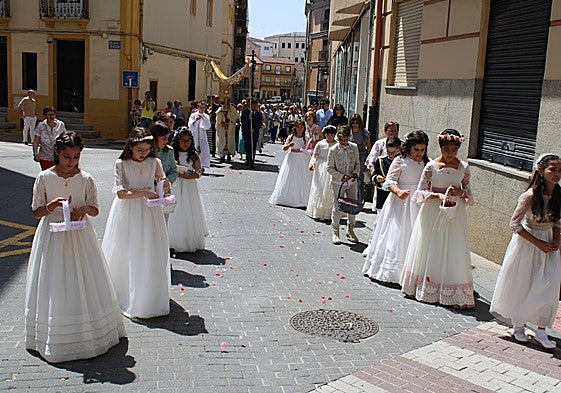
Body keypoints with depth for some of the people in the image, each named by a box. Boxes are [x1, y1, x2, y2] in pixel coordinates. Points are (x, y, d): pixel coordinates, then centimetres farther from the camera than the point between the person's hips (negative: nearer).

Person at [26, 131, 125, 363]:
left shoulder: (85, 179, -2)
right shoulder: (45, 178, -4)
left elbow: (95, 210, 5)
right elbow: (36, 212, 0)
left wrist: (85, 208, -17)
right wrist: (51, 205, -20)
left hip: (80, 237, 1)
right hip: (52, 236, 0)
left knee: (84, 284, 5)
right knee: (53, 287, 4)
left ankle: (90, 333, 20)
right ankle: (56, 338, 18)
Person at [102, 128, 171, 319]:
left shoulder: (154, 162, 1)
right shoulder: (121, 164, -7)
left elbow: (164, 185, 15)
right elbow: (121, 193, -13)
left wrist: (164, 182, -9)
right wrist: (143, 192, -25)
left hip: (149, 212, 2)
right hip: (127, 213, -2)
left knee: (151, 256, 3)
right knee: (125, 256, 5)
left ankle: (149, 299, 16)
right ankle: (122, 295, 22)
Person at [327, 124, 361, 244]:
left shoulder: (354, 147, 0)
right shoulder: (333, 150, -11)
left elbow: (357, 163, 10)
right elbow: (330, 168, -8)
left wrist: (355, 172, -10)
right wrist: (342, 176, -18)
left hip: (352, 182, 4)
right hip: (338, 183, -3)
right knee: (337, 207, 3)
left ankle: (350, 231, 26)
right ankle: (335, 232, 14)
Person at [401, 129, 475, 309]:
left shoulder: (464, 167, 0)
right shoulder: (432, 166, -7)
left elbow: (468, 191, 9)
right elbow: (420, 191, -6)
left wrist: (459, 192, -12)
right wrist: (438, 195, -20)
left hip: (455, 214, 2)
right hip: (433, 213, -1)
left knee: (453, 252, 3)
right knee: (430, 250, 8)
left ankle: (452, 293, 11)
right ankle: (425, 288, 21)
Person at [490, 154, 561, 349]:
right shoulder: (530, 196, -20)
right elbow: (515, 224, -15)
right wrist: (538, 243, -15)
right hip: (527, 243, -5)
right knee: (520, 286, 5)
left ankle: (541, 331, 10)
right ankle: (518, 325, 24)